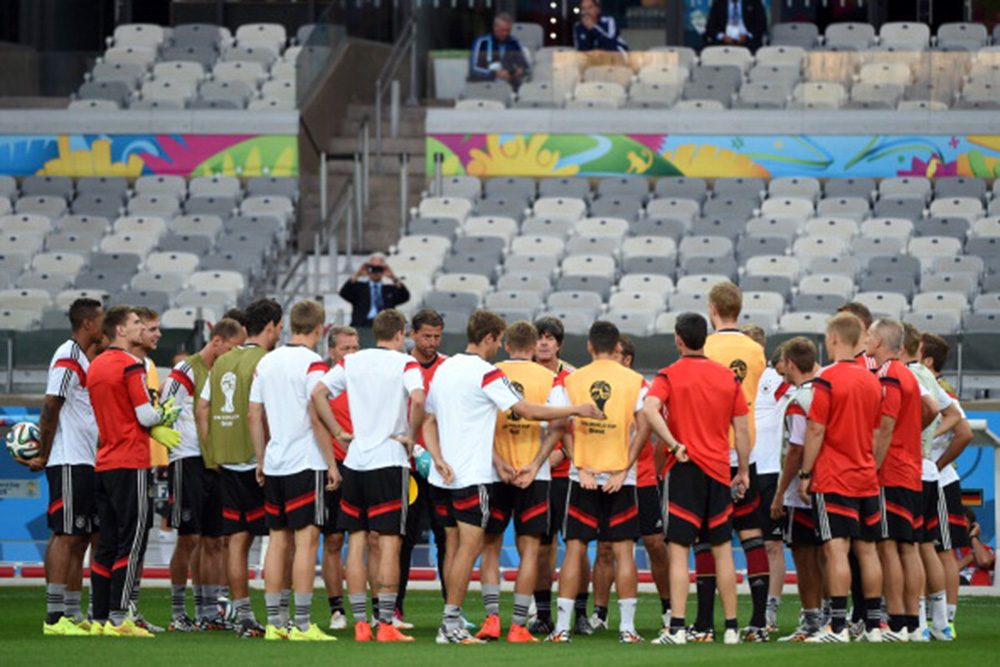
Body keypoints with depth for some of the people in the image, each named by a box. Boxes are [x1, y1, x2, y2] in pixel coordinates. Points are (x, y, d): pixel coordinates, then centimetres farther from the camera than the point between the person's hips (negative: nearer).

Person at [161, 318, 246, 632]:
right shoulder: (187, 370, -6)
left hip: (217, 464, 7)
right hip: (188, 461, -7)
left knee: (214, 541, 6)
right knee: (189, 538, -8)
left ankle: (209, 612, 11)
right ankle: (178, 613, -2)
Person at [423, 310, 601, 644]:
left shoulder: (444, 369, 13)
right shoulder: (486, 374, -11)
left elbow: (428, 422, 13)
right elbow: (529, 411, -11)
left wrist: (439, 460, 3)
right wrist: (576, 410, -4)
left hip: (444, 476, 8)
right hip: (471, 475, -8)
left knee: (455, 546, 13)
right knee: (470, 546, -5)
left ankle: (452, 621, 13)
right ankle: (451, 623, -8)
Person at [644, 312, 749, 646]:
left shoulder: (670, 375, -3)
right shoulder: (728, 377, 7)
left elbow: (650, 409, -23)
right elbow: (741, 430, 7)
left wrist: (674, 445, -16)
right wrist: (743, 471, 14)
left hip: (684, 469, -3)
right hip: (719, 469, 3)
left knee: (678, 550, -4)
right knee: (722, 550, 11)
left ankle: (677, 628, -12)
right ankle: (731, 627, 14)